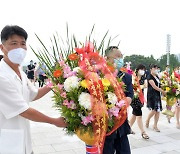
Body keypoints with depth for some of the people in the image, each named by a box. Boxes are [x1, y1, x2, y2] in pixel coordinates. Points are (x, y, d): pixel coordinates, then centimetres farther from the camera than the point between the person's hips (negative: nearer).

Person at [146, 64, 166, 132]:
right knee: (154, 110, -13)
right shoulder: (150, 77, -9)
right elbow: (154, 87, -16)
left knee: (158, 111, 4)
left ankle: (155, 126, 13)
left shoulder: (157, 77, 15)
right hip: (152, 95, -7)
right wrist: (163, 91, -12)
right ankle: (147, 120, 15)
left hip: (157, 95, 7)